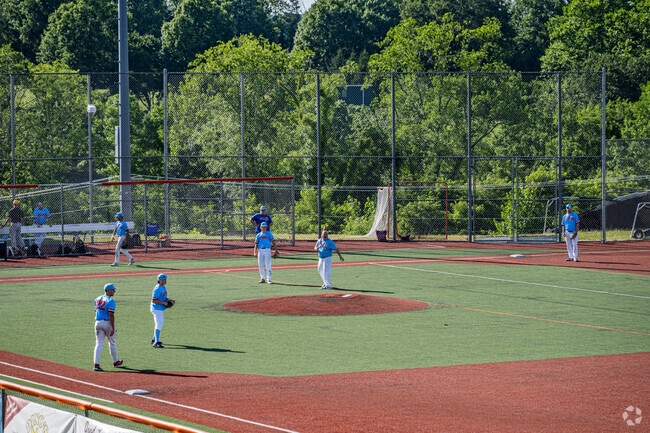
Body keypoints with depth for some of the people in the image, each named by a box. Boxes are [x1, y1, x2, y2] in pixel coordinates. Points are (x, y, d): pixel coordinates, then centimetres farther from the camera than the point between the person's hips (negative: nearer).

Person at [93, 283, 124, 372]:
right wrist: (112, 328, -17)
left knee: (98, 344, 1)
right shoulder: (110, 300, -13)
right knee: (112, 342, 14)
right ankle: (115, 362, 30)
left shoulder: (97, 299, 8)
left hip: (98, 322, 5)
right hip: (107, 323, -5)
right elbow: (111, 315, -18)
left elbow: (96, 311, 12)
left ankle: (96, 364, -9)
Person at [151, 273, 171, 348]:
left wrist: (167, 300, 5)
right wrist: (163, 303, -26)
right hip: (157, 309, -11)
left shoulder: (164, 287, 9)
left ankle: (154, 339, 35)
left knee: (161, 323, 22)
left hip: (161, 309, 11)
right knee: (159, 324, -16)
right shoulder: (157, 289, -22)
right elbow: (153, 300, -26)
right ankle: (156, 342, -22)